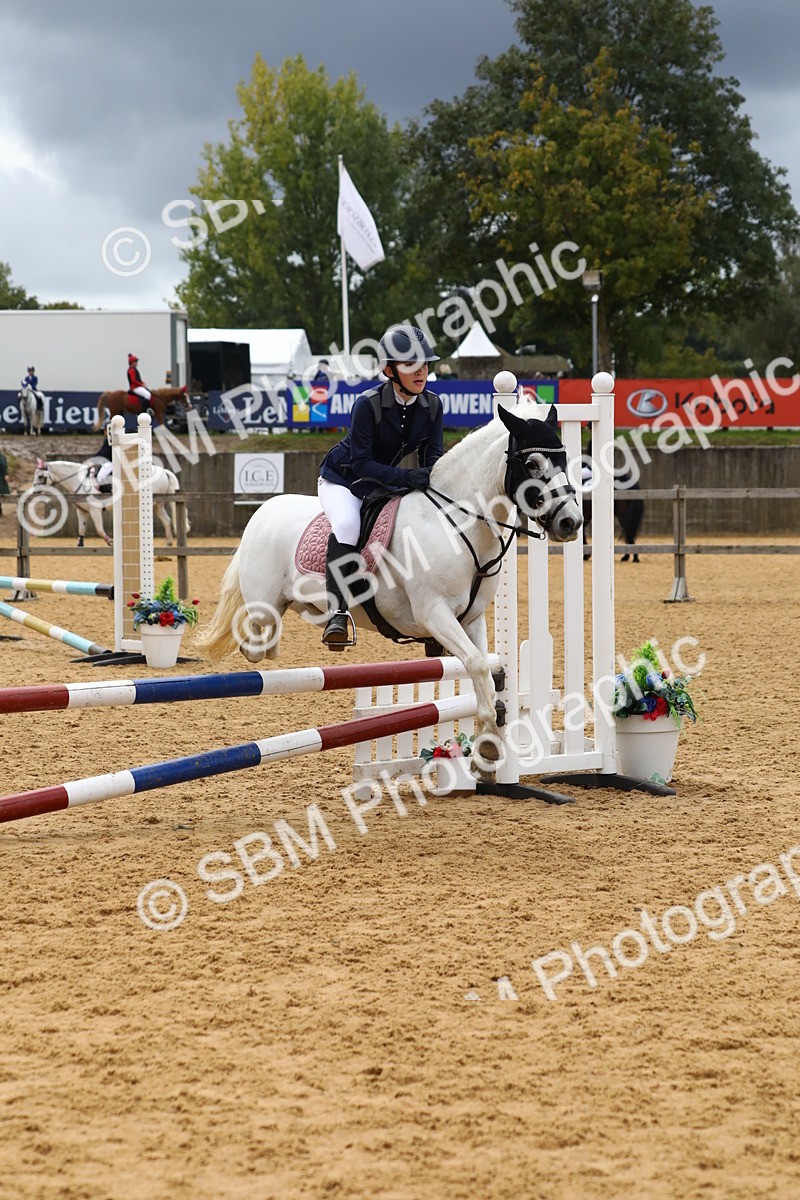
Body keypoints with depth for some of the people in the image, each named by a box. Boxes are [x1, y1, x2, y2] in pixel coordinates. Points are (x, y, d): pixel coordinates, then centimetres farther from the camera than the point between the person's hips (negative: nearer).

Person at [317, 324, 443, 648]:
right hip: (342, 479, -6)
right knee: (348, 524, -34)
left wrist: (434, 475, -28)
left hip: (382, 483, 6)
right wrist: (406, 476, -39)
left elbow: (433, 456, -5)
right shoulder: (368, 404, -26)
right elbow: (361, 463, -27)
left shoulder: (432, 405, -10)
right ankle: (337, 613, -36)